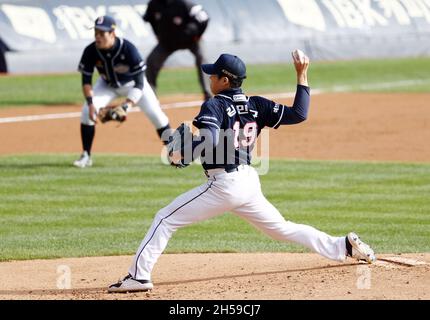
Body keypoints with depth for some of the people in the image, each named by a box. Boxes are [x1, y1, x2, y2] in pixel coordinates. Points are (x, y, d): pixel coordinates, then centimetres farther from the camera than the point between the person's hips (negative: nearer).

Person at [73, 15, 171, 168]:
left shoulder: (128, 49, -37)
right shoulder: (91, 51, -28)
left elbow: (139, 83, -35)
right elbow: (86, 80, -18)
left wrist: (128, 104, -48)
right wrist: (90, 103, -34)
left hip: (132, 83, -2)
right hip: (107, 84, 2)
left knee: (155, 114, -10)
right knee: (87, 111, -17)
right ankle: (86, 155, -4)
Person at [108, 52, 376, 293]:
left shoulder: (214, 106, -9)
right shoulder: (256, 105, 8)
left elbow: (210, 141, -25)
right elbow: (299, 114, 3)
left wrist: (182, 153, -13)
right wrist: (302, 77, 11)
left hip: (224, 184, -7)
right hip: (250, 182, 7)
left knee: (166, 219, -2)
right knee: (282, 228, 22)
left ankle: (140, 275, -11)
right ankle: (345, 246, 17)